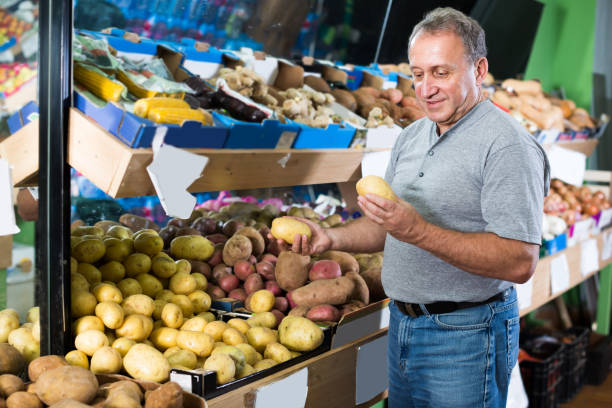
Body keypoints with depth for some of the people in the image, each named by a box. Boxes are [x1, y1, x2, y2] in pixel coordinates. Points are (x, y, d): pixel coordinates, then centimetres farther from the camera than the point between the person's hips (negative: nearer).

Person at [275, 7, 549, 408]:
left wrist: (419, 231, -29)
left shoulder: (508, 145, -16)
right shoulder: (411, 136, 10)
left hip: (465, 335, -7)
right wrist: (331, 237, -2)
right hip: (402, 325, 8)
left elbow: (520, 262, -24)